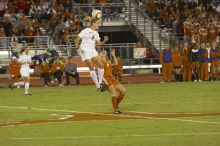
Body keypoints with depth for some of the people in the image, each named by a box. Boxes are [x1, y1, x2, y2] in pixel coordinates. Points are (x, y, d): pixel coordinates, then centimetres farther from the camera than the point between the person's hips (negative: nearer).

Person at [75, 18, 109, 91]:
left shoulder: (96, 33, 13)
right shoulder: (85, 31, -8)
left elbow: (98, 43, 15)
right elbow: (77, 40, -8)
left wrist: (104, 41, 0)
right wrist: (77, 45, -22)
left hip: (93, 50, 7)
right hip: (85, 51, -7)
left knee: (101, 65, -5)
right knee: (92, 68, -11)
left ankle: (100, 82, 6)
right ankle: (97, 85, -8)